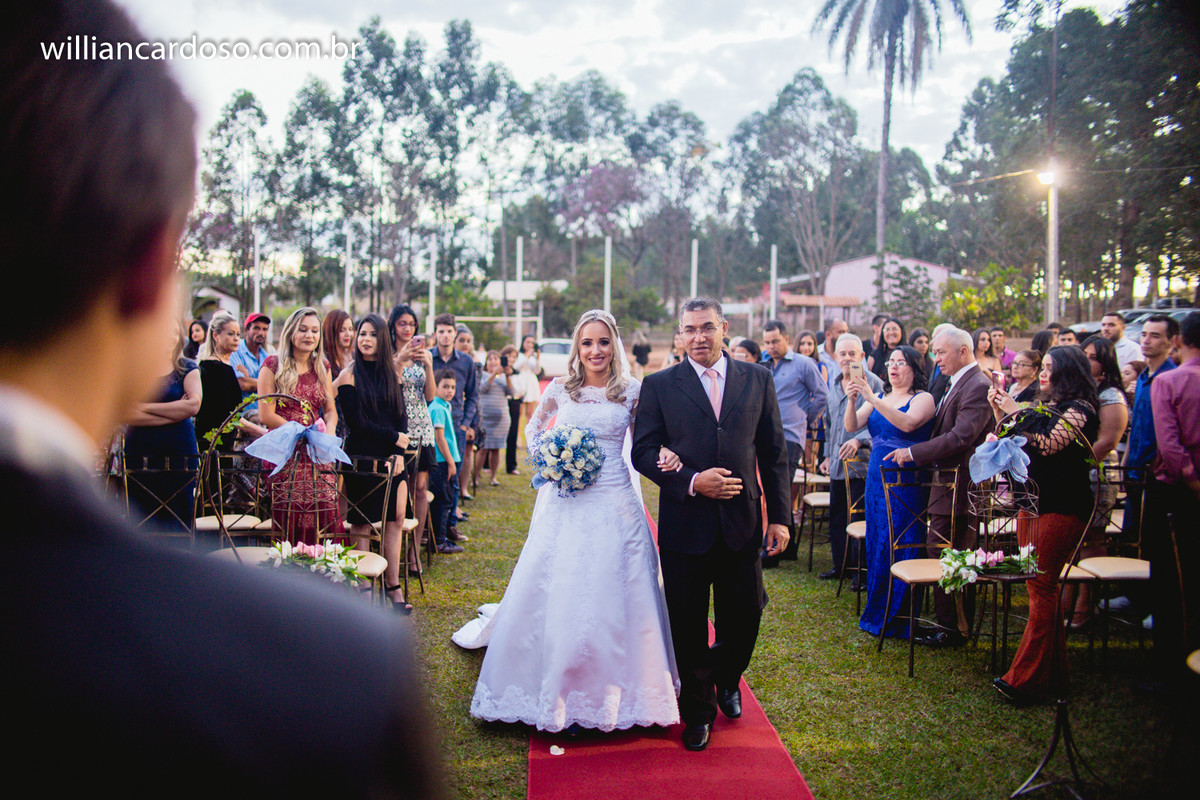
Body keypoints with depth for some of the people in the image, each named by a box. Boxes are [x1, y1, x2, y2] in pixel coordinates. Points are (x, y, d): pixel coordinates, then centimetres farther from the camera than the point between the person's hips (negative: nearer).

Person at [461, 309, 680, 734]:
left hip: (615, 504, 0)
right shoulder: (560, 389, 4)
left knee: (613, 597, 4)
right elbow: (533, 428, 21)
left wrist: (666, 456, -11)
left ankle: (611, 691, 22)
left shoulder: (631, 392, 2)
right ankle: (556, 693, 20)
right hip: (565, 504, 1)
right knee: (557, 596, 4)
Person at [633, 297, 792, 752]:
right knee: (688, 627, 10)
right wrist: (692, 481, -17)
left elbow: (774, 453, 6)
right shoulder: (659, 385, 0)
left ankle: (727, 681, 44)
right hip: (685, 526, -1)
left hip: (742, 524, 2)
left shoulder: (758, 380, 5)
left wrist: (780, 516, 1)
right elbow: (643, 452, -4)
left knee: (744, 616, 12)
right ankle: (698, 711, 32)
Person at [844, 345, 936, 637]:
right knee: (877, 542, 11)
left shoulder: (923, 398, -5)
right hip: (877, 476, 6)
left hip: (907, 480, -6)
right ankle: (878, 611, 24)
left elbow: (908, 423, -24)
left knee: (900, 544, -2)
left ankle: (897, 617, 10)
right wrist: (852, 401, -17)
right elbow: (851, 426, 1)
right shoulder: (879, 398, 12)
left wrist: (872, 399, -28)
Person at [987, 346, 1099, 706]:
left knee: (1042, 589, -8)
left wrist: (1017, 412, -14)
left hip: (1060, 508, -9)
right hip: (1032, 503, 9)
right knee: (1040, 588, 12)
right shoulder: (1048, 406, 18)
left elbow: (1048, 443, -22)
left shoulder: (1079, 409, -9)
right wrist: (1000, 411, 8)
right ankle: (1051, 672, 21)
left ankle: (1027, 679, -5)